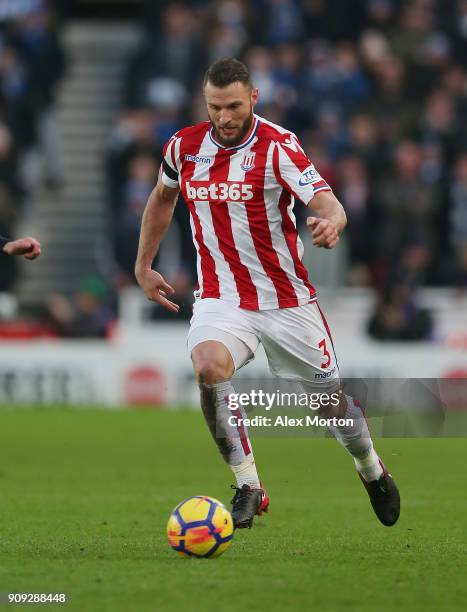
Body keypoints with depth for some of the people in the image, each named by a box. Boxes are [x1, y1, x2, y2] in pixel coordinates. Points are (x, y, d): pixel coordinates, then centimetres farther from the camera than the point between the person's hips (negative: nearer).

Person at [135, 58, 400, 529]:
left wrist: (330, 224, -50)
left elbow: (328, 204, -27)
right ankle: (248, 487, -17)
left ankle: (371, 469, 43)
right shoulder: (184, 147, -1)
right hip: (220, 297, 2)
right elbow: (162, 198, 20)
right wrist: (143, 266, 19)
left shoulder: (278, 146, -14)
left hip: (286, 299, -2)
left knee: (327, 399, 9)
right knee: (209, 368, -30)